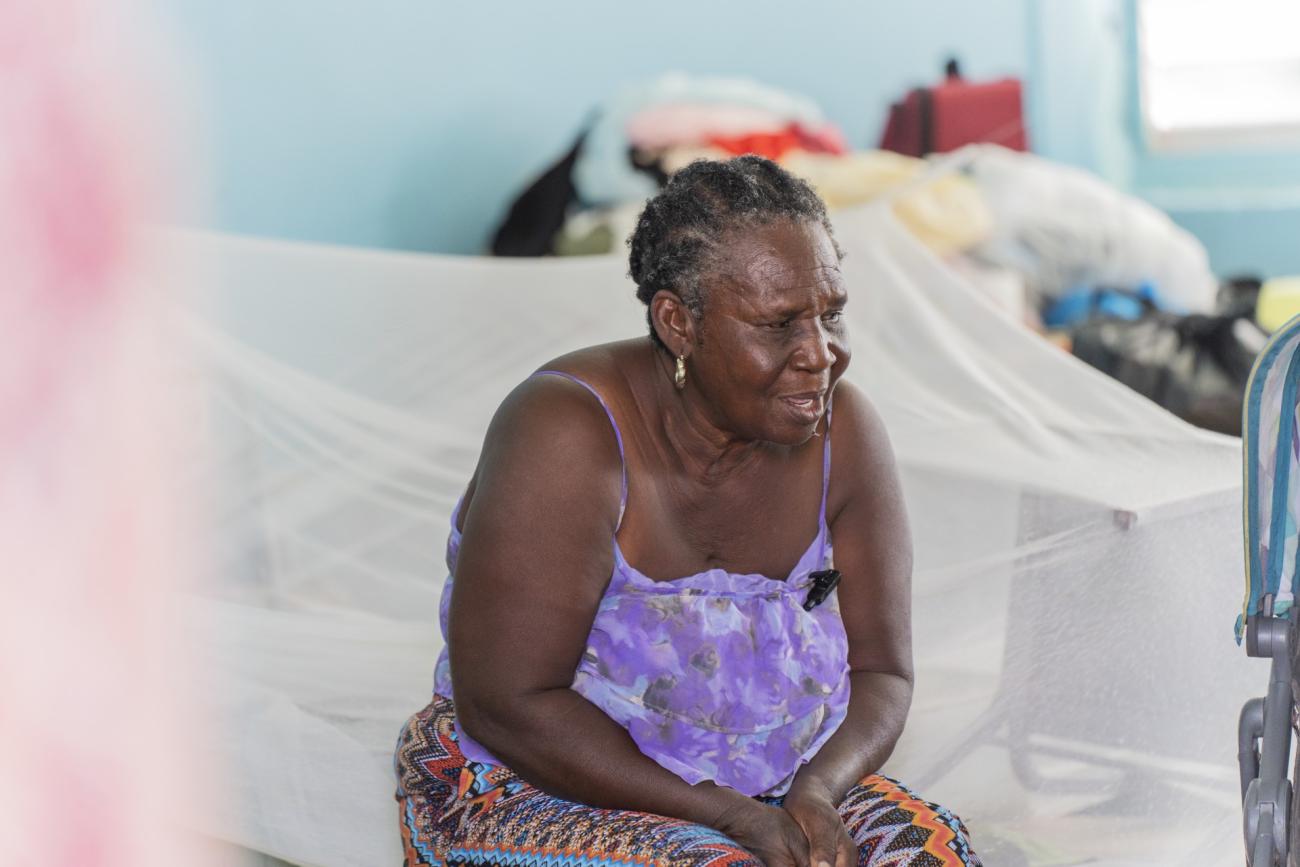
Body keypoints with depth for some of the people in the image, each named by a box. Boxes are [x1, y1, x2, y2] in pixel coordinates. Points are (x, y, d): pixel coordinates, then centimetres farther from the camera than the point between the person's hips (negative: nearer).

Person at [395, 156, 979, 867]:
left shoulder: (842, 431, -5)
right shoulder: (569, 435, -20)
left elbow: (881, 672, 3)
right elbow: (506, 705, -21)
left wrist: (816, 792, -18)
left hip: (773, 792, 5)